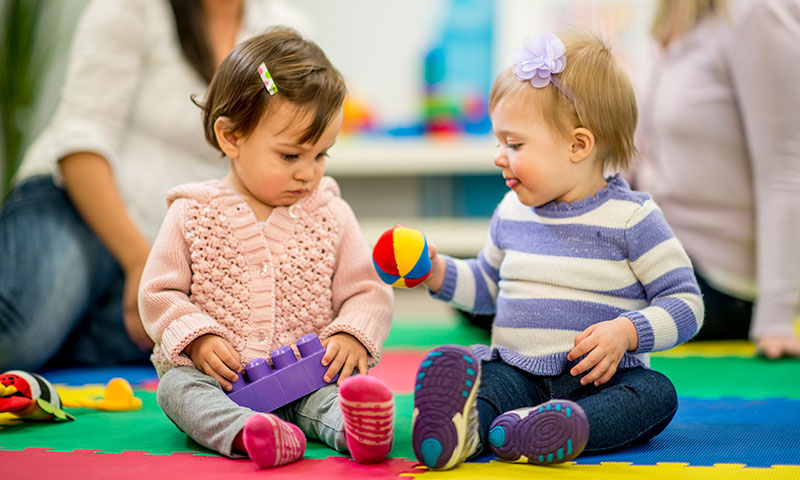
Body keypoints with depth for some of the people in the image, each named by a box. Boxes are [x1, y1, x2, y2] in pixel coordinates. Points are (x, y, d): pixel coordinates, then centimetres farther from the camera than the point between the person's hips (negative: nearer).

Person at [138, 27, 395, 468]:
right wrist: (197, 338, -14)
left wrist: (351, 336, -12)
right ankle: (247, 434, -56)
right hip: (219, 376, 0)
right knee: (177, 385, -30)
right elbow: (159, 294, 4)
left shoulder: (331, 216, 7)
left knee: (346, 387, -28)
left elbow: (366, 292, 9)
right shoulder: (191, 216, 2)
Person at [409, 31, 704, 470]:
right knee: (449, 367, -24)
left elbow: (685, 304, -4)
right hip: (515, 371, 3)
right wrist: (439, 274, 10)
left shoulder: (632, 217, -4)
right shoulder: (511, 213, 12)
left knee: (656, 393, -32)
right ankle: (466, 425, -57)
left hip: (599, 380, -3)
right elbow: (489, 285, 29)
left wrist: (626, 332, -20)